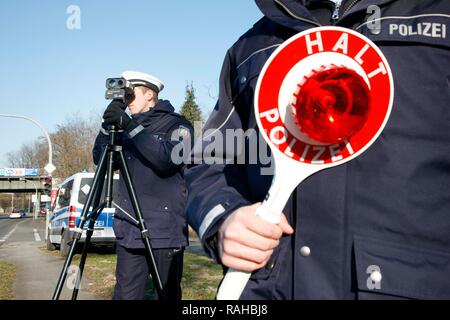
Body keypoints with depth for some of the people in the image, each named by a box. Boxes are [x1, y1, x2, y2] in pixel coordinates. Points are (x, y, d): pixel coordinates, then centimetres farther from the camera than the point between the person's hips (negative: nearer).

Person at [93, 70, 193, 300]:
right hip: (130, 229, 4)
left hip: (165, 230, -4)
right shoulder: (127, 128, 15)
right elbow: (100, 158, 10)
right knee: (125, 294, 2)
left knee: (169, 294, 7)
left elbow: (167, 158, -19)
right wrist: (108, 125, -4)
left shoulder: (177, 125, 0)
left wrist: (130, 126, -20)